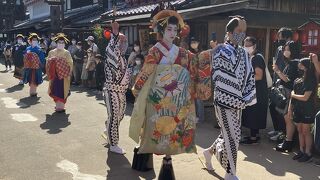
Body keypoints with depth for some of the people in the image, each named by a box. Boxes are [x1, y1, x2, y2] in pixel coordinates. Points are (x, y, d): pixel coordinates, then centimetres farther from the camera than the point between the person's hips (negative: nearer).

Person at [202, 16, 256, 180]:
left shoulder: (243, 52, 10)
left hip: (237, 101, 7)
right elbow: (220, 79, -16)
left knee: (230, 135, 16)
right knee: (232, 137, -3)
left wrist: (248, 98, -4)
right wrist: (239, 99, -17)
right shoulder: (220, 51, -10)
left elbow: (249, 75, 9)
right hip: (225, 101, -7)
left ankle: (210, 151, 42)